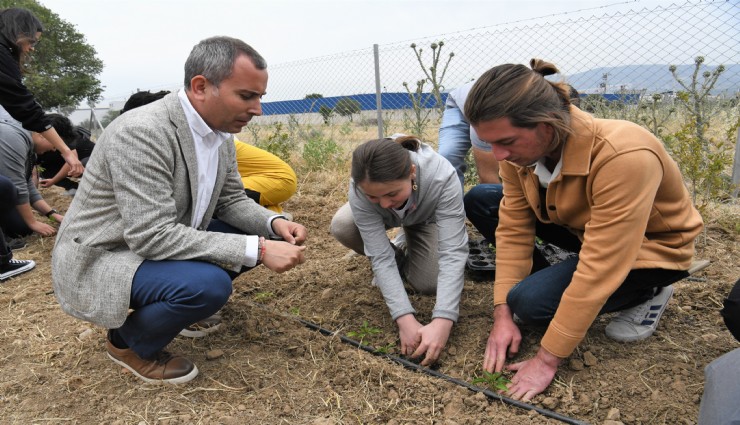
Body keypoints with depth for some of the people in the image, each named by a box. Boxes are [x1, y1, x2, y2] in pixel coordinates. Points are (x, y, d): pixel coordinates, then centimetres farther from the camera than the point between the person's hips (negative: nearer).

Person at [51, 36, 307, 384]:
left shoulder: (220, 132, -4)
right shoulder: (140, 133, -29)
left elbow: (231, 199, 6)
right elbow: (152, 236, -32)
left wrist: (273, 223, -15)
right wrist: (257, 250, -34)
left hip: (158, 240, 8)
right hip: (99, 260, -8)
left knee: (254, 235, -1)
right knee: (208, 283, -31)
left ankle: (174, 304, 14)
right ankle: (127, 341, 1)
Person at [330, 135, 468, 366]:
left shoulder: (442, 177, -43)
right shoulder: (360, 189, -38)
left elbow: (453, 253, -43)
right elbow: (380, 256, -36)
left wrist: (442, 322, -52)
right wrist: (405, 319, -45)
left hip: (426, 217, -1)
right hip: (374, 217, 2)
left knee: (429, 283, -23)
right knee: (341, 226, -29)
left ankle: (412, 244, 12)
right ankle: (399, 259, 0)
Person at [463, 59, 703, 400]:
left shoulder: (623, 156, -39)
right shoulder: (520, 148, -19)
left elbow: (598, 271, -37)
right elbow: (514, 228, -14)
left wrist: (547, 360, -31)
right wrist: (502, 314, -19)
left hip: (651, 245, -6)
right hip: (579, 224, 6)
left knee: (530, 300, -25)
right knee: (478, 202, -7)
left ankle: (646, 291, 1)